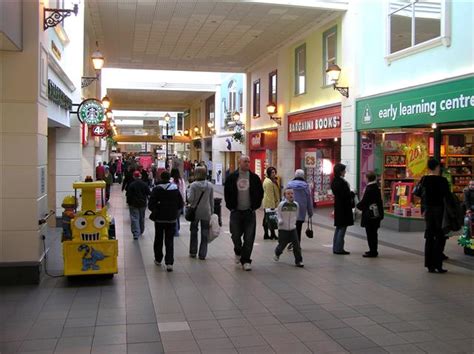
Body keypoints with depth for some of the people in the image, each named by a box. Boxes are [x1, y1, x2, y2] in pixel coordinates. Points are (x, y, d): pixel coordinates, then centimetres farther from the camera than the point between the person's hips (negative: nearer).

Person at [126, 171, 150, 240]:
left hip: (134, 204, -3)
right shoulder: (144, 184, -1)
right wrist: (145, 200, 13)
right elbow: (148, 193, 2)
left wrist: (128, 202, 4)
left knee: (134, 218, -5)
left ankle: (136, 234, -16)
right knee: (142, 218, 18)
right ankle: (141, 232, 32)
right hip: (143, 204, 4)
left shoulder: (131, 185, -10)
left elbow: (128, 195, -8)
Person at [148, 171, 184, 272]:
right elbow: (181, 204, 1)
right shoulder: (175, 189, -4)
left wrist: (156, 210, 9)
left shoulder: (157, 189, -10)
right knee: (169, 241, 3)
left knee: (158, 239, 16)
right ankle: (169, 263, -7)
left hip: (159, 219, -1)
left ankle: (158, 259, 29)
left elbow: (150, 205, -11)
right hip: (172, 219, 1)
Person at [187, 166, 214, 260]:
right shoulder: (210, 185, -1)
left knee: (194, 232, 14)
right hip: (206, 213, 2)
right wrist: (211, 211, 12)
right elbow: (212, 200, 4)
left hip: (195, 212, -1)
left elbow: (190, 199, -13)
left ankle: (193, 252, 20)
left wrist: (188, 192, 6)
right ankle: (202, 254, 7)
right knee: (204, 234, 7)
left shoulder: (193, 185, -11)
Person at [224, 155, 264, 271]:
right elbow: (227, 193, 8)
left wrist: (255, 206, 2)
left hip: (249, 212, 0)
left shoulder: (254, 178, 2)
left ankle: (246, 260, 9)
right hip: (236, 212, 0)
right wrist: (230, 206, 2)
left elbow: (260, 193, 9)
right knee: (235, 236, 6)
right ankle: (238, 252, 36)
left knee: (249, 238, -2)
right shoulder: (232, 177, 1)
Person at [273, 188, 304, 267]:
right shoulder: (282, 204, -9)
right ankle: (277, 253, 39)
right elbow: (278, 213, 2)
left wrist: (294, 221, 9)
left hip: (292, 228, 2)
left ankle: (298, 261, 4)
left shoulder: (296, 204, 1)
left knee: (296, 245, -5)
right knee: (282, 244, 7)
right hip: (283, 228, -2)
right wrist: (280, 220, -14)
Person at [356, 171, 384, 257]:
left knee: (370, 233, -2)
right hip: (377, 214, 9)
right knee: (373, 233, 17)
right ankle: (374, 250, 25)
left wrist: (358, 205, 3)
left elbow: (364, 202, -17)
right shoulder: (377, 187, 9)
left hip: (370, 215, -9)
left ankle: (372, 252, 1)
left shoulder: (369, 189, -18)